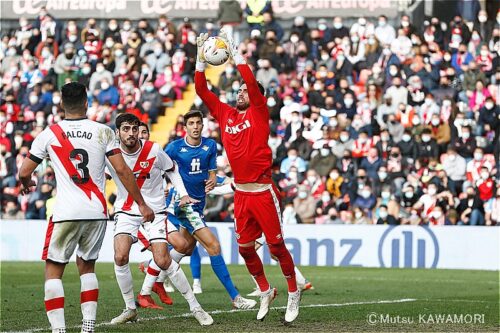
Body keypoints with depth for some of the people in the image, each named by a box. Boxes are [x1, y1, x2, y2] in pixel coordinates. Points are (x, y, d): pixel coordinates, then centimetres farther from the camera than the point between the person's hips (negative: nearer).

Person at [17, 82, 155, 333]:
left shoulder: (49, 134, 0)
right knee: (86, 267, 21)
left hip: (66, 213, -3)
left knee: (53, 270, 7)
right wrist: (141, 204, 7)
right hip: (97, 212, 3)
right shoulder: (103, 132, 3)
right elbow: (122, 170, -1)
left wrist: (26, 184, 29)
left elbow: (24, 172, 5)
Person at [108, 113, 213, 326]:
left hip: (154, 210, -2)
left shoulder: (153, 150, -11)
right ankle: (130, 309, 1)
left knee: (163, 261, -13)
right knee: (120, 257, -18)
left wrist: (183, 194, -3)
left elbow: (172, 170, 6)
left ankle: (195, 307, 0)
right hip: (126, 211, 2)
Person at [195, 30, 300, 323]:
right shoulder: (225, 114, 12)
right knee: (245, 247, 7)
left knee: (276, 245, -3)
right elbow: (202, 89, 11)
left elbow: (252, 82, -17)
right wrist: (202, 57, 3)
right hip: (241, 193, 6)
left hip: (263, 192, -6)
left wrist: (233, 51, -16)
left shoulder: (259, 113, -2)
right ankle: (266, 291, 24)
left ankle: (293, 293, 11)